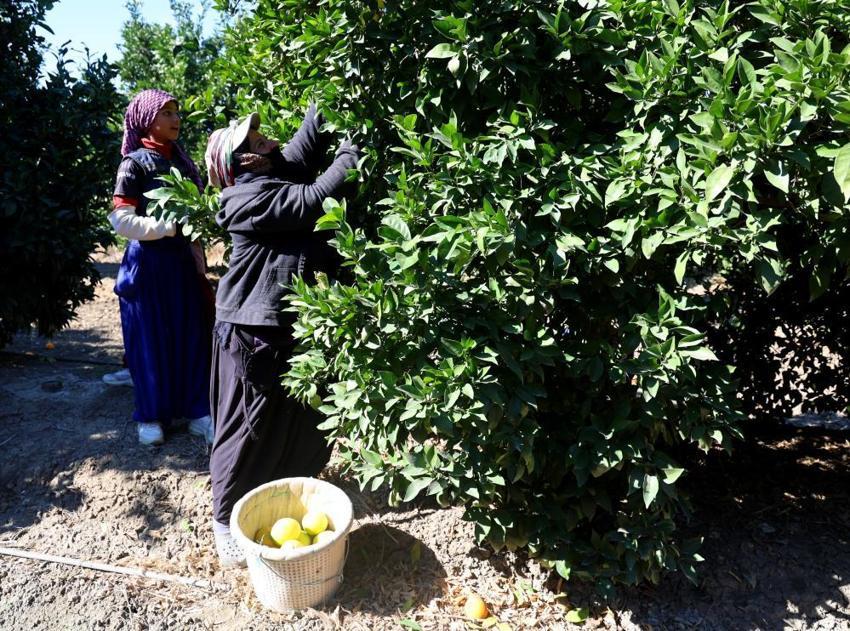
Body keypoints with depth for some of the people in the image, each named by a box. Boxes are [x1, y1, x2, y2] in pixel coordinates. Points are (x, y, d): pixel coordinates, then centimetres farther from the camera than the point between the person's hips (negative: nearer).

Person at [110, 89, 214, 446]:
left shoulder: (182, 160, 9)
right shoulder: (136, 162, -8)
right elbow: (120, 220, -13)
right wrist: (171, 226, -19)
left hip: (182, 259, 5)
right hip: (148, 263, -5)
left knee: (190, 335, 6)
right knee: (151, 339, 4)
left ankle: (195, 410, 16)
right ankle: (153, 415, 19)